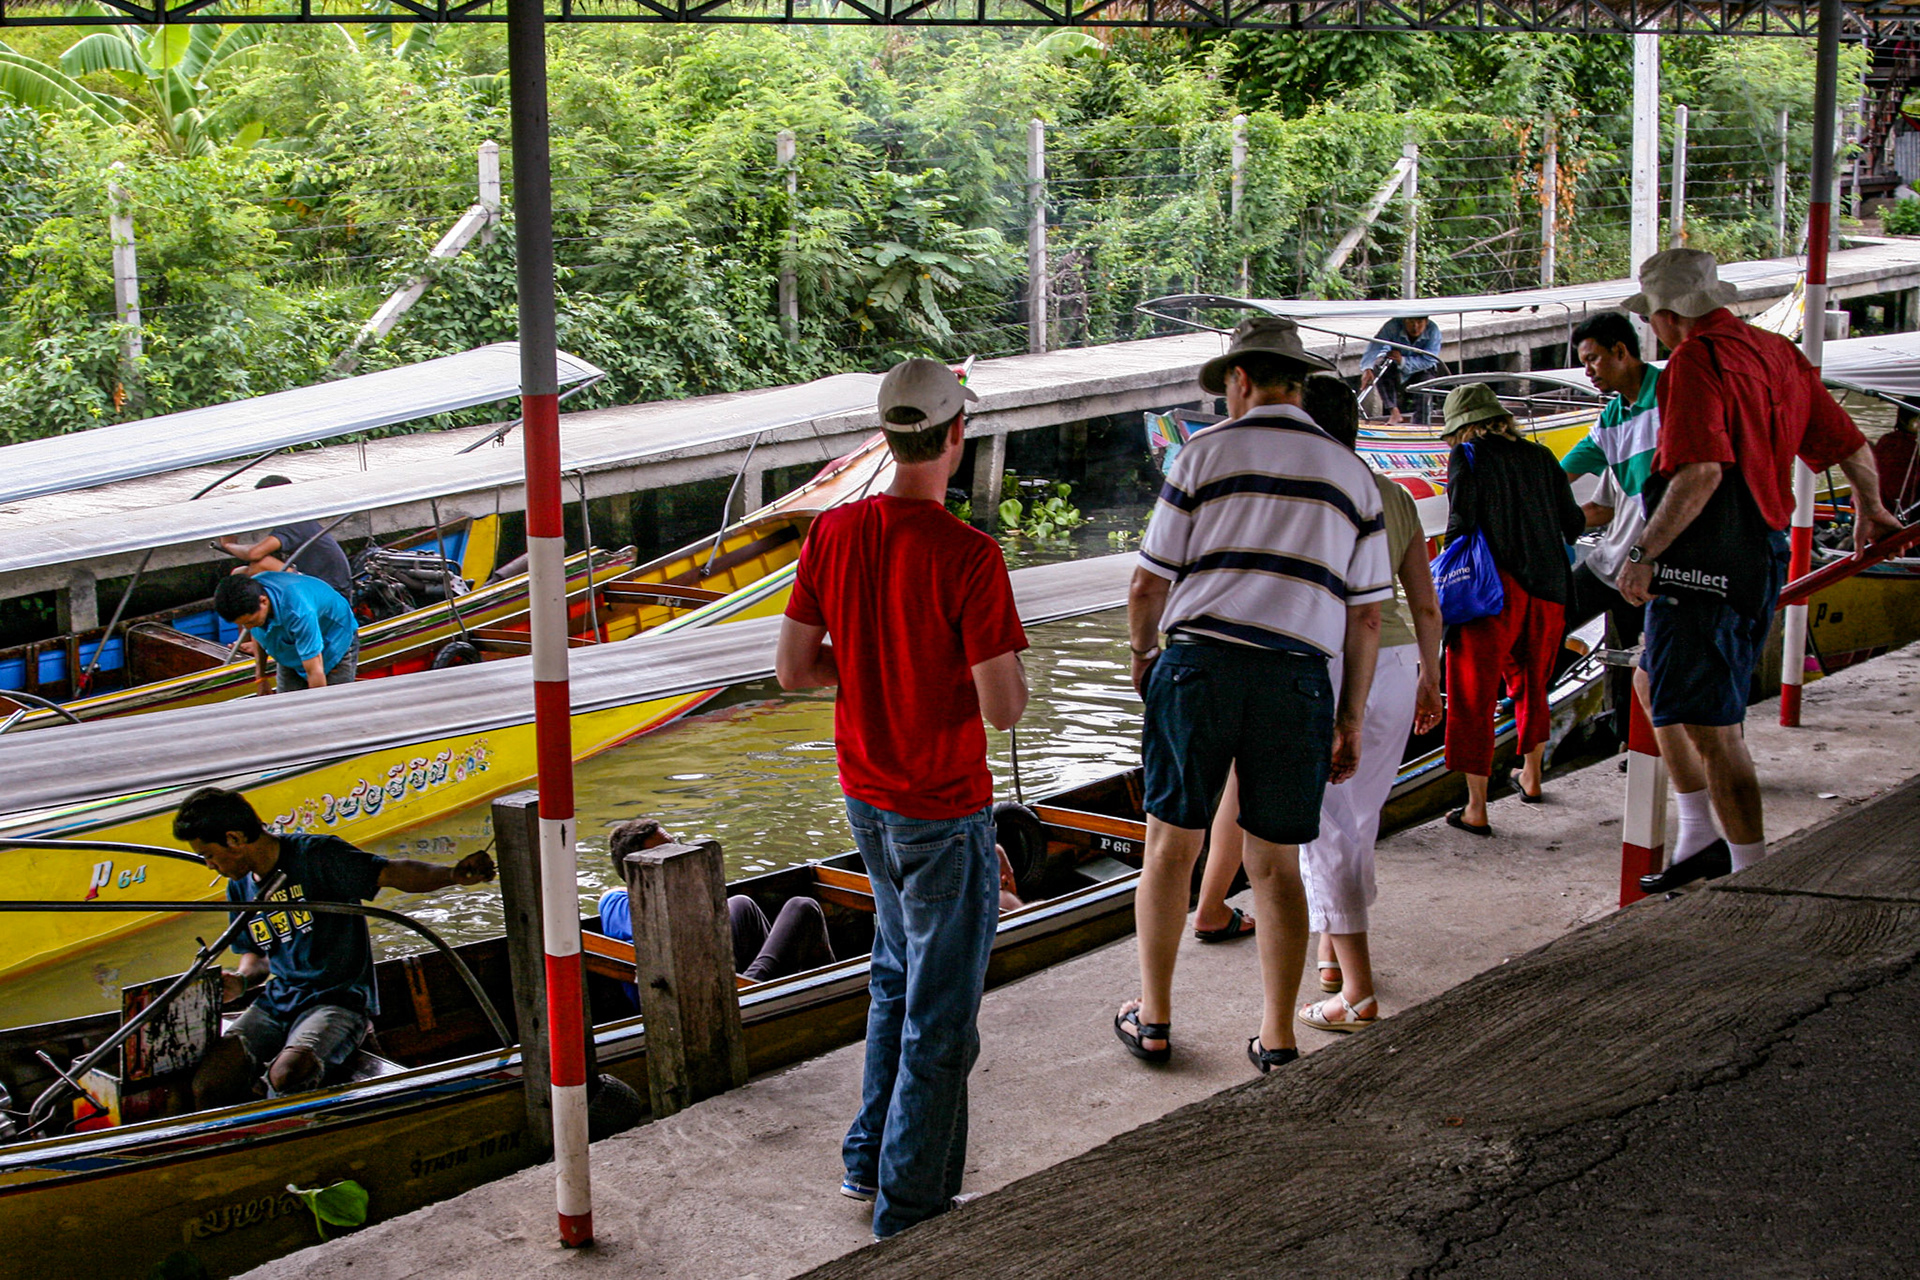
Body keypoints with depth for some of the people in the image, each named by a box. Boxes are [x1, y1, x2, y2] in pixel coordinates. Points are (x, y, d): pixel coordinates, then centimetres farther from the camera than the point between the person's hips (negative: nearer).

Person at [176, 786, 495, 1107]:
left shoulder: (316, 856, -10)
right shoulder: (240, 888, 13)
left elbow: (389, 873, -20)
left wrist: (452, 874, -38)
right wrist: (241, 979, 0)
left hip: (337, 1000, -7)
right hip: (274, 1004, 7)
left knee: (287, 1075, -34)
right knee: (209, 1084, -17)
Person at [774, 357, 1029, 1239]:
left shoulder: (833, 533, -5)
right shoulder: (969, 558, -23)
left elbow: (791, 670, 0)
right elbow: (1004, 709, -23)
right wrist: (990, 654, -2)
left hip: (865, 794, 7)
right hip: (945, 812, -7)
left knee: (899, 975, 26)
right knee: (940, 1016, 6)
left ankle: (870, 1158, 35)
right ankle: (910, 1208, 15)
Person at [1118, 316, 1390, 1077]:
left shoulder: (1207, 454, 3)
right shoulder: (1351, 475, 11)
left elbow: (1148, 586, 2)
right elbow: (1366, 616, 10)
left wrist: (1142, 654, 20)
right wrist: (1351, 718, 16)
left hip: (1198, 664, -2)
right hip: (1296, 680, 2)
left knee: (1171, 845, 11)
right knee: (1276, 865, 11)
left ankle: (1152, 1018, 18)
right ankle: (1278, 1038, 12)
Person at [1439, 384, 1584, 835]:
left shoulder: (1467, 456, -2)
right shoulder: (1540, 456, 12)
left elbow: (1460, 524, -12)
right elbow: (1573, 523, 12)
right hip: (1546, 589, 5)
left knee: (1474, 696, 1)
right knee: (1531, 685, 25)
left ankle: (1476, 809, -1)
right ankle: (1531, 777, 43)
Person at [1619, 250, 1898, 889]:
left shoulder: (1695, 360, -15)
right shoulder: (1776, 352, 11)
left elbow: (1701, 473, -28)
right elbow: (1849, 444, 19)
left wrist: (1642, 555, -24)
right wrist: (1870, 510, 38)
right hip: (1766, 553, 10)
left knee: (1711, 727, -3)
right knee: (1653, 683, 22)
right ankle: (1701, 838, 24)